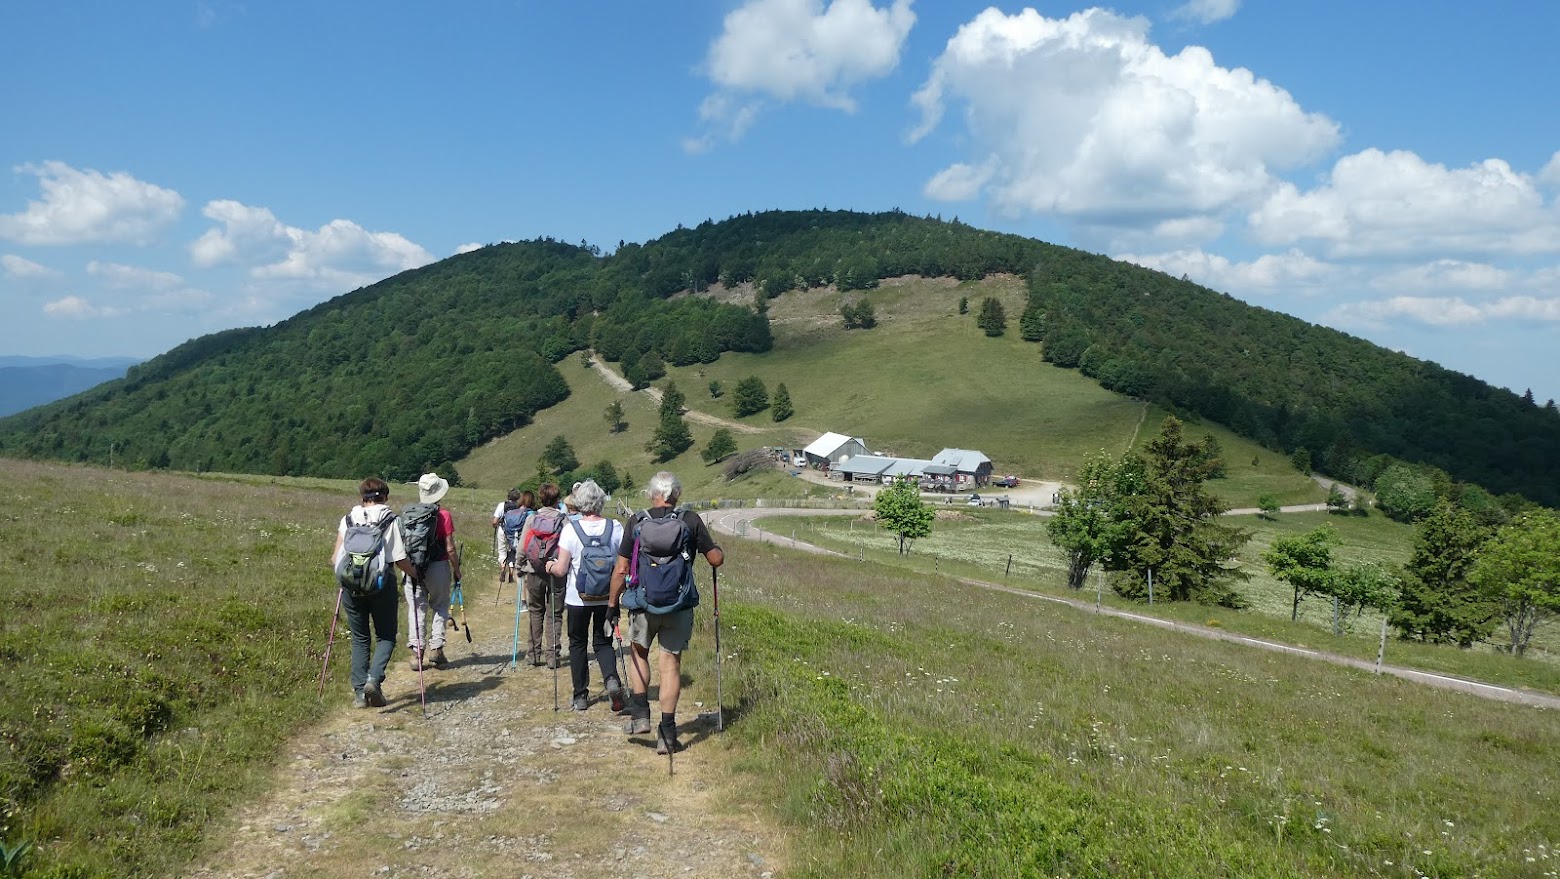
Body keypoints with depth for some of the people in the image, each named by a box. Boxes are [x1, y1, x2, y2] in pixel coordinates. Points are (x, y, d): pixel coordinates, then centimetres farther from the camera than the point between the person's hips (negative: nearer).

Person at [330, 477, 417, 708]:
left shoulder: (348, 518, 5)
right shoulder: (391, 520, -3)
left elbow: (336, 558, 3)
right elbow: (400, 560, -10)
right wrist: (414, 573, 9)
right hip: (381, 585, -3)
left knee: (360, 639, 14)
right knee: (386, 636, 11)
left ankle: (359, 692, 9)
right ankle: (374, 678, -13)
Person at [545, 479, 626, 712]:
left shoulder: (571, 529, -12)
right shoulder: (615, 527, -6)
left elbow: (561, 570, -12)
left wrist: (550, 566, 10)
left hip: (578, 598, -2)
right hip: (607, 597, 2)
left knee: (577, 643, 14)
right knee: (603, 642, 15)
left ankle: (580, 696, 18)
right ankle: (611, 679, -11)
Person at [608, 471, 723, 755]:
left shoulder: (637, 522, -3)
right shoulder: (691, 521, -4)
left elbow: (621, 569, -3)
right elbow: (716, 559, -3)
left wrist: (613, 603, 8)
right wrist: (718, 551, 21)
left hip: (643, 603, 0)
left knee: (639, 653, 24)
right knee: (671, 664, 6)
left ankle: (640, 715, 17)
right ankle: (667, 734, 7)